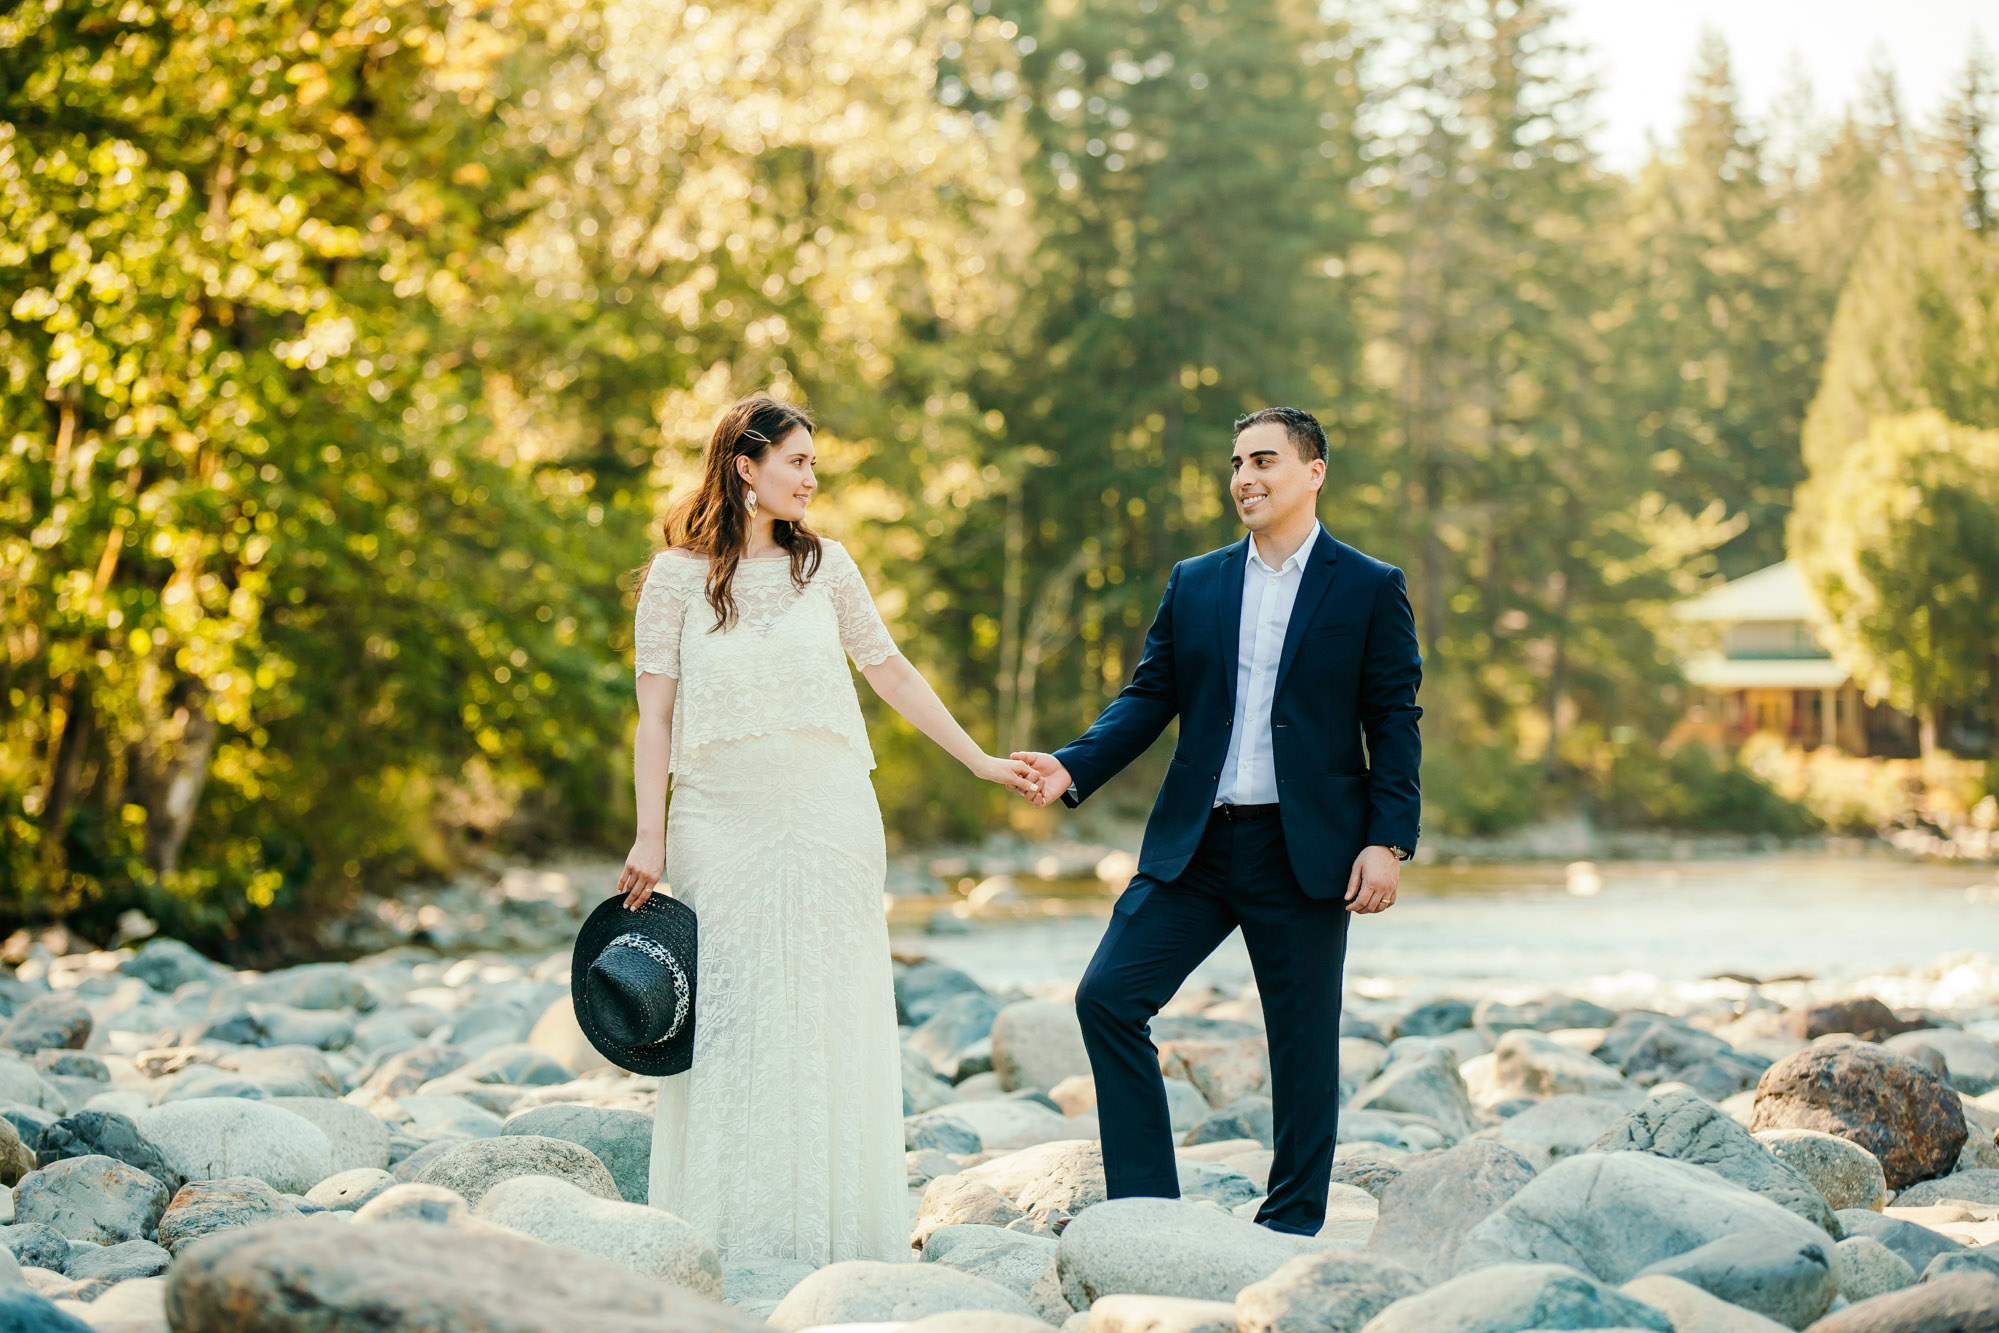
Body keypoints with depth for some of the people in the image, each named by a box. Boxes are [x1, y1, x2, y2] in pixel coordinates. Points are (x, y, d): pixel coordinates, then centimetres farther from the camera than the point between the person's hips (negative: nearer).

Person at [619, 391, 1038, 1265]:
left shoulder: (824, 565, 8)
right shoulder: (678, 576, 0)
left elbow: (892, 673, 13)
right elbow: (655, 713, -1)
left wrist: (979, 761, 13)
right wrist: (649, 838, -7)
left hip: (828, 814, 2)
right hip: (722, 822, -2)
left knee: (829, 1016, 4)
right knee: (727, 1019, 0)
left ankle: (833, 1230, 12)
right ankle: (729, 1234, 8)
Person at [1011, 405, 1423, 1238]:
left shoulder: (1371, 590, 1)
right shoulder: (1193, 584, 11)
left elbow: (1394, 723, 0)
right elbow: (1150, 696, 10)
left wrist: (1389, 841, -9)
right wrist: (1074, 767, -6)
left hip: (1306, 851, -3)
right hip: (1195, 846, 3)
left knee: (1303, 1040, 4)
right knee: (1108, 996, -7)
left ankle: (1293, 1225, 17)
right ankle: (1145, 1202, 0)